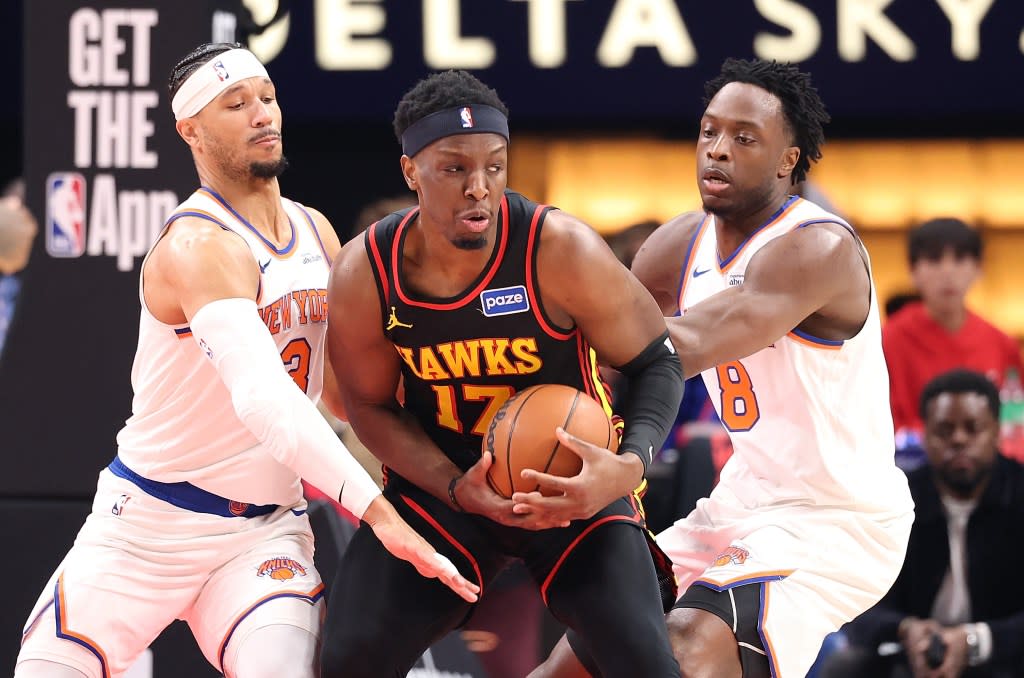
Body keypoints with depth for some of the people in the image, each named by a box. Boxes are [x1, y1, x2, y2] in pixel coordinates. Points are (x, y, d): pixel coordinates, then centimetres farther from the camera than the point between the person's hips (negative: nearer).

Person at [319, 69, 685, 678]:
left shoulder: (561, 250, -24)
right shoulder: (364, 274, -16)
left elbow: (656, 362, -13)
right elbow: (371, 406, -1)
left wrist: (631, 464, -32)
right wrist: (456, 490, -17)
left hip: (573, 480, -2)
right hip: (439, 477, 2)